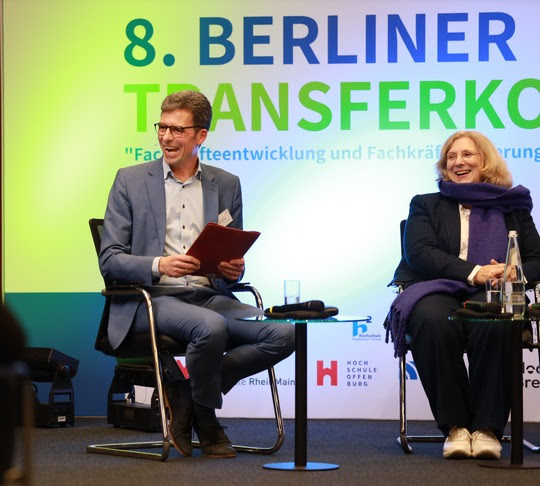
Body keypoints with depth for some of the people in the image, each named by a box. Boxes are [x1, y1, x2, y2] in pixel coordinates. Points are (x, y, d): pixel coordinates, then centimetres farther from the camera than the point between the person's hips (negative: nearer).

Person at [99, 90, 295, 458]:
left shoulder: (227, 185, 16)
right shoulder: (131, 181, 7)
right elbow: (109, 260, 0)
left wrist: (234, 270, -7)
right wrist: (159, 266, -19)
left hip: (210, 296, 4)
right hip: (152, 299, -4)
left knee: (284, 335, -20)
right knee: (211, 327, -35)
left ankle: (184, 390, -8)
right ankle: (204, 419, -8)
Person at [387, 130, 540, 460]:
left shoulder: (513, 208, 22)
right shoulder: (427, 206, 20)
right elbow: (418, 254, 1)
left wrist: (508, 275, -11)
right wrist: (474, 272, -13)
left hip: (490, 296, 0)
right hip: (436, 290, 0)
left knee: (495, 324, -38)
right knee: (433, 321, -38)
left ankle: (487, 428, -31)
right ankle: (455, 426, -30)